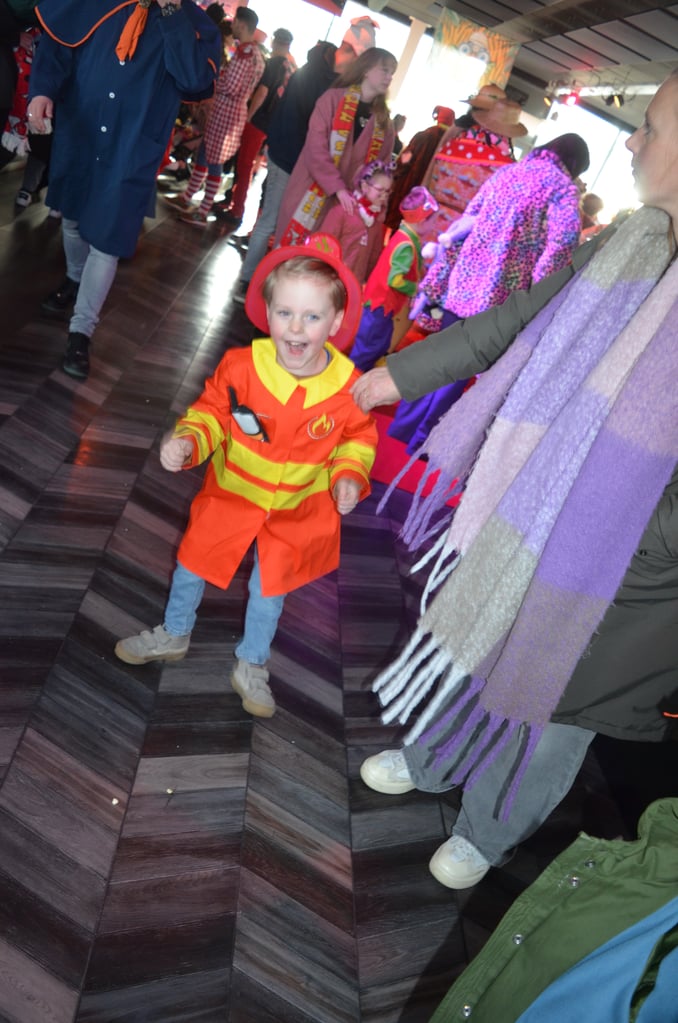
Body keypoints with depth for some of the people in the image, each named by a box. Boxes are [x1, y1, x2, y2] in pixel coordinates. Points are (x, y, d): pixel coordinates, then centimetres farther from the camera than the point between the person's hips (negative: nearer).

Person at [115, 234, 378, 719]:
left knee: (269, 592, 18)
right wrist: (188, 441, -25)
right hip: (231, 496, 1)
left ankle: (252, 666, 45)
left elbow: (358, 438, -2)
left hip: (296, 513, 0)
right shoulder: (240, 366, -23)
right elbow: (212, 412, -8)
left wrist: (349, 476, -17)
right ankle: (174, 635, 51)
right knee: (192, 567, 19)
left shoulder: (348, 387, -21)